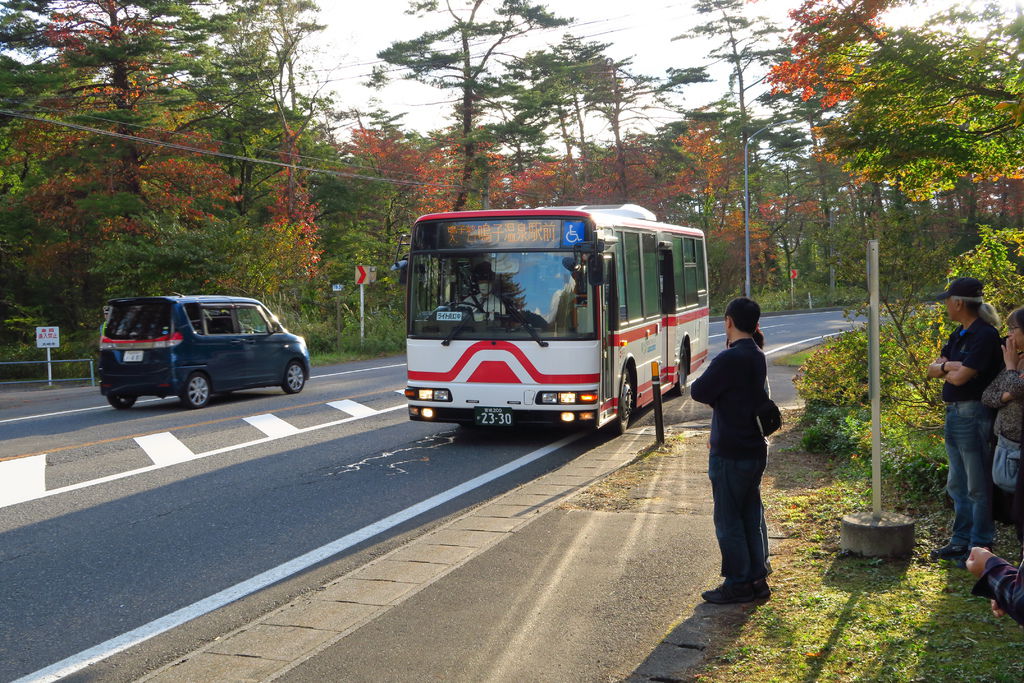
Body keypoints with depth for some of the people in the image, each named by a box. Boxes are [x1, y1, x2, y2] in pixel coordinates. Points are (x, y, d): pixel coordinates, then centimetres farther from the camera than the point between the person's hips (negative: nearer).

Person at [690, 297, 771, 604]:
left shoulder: (729, 359, -21)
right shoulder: (758, 356, 8)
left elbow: (698, 392, -14)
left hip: (730, 453, -9)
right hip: (755, 449, 9)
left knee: (729, 520, 2)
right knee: (752, 515, 15)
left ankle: (738, 584, 10)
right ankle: (758, 579, 23)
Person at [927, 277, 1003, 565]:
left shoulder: (985, 335, -17)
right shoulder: (959, 334, 13)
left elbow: (961, 376, -23)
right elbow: (932, 370, 11)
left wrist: (946, 368, -3)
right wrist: (949, 366, -10)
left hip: (973, 415, -10)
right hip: (953, 413, 10)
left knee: (977, 487, -1)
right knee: (957, 485, 17)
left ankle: (980, 548, 8)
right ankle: (961, 540, 27)